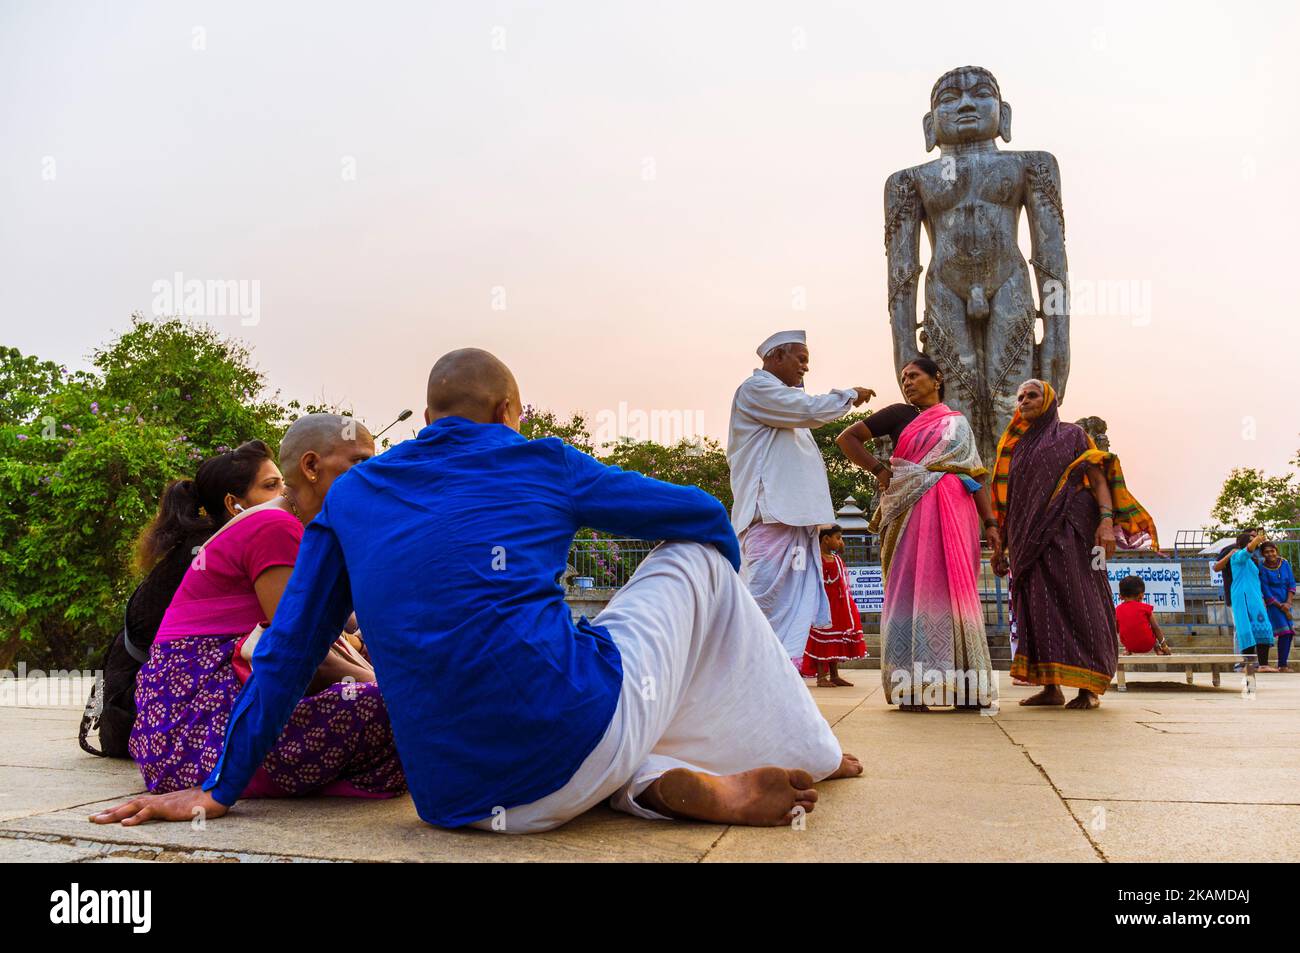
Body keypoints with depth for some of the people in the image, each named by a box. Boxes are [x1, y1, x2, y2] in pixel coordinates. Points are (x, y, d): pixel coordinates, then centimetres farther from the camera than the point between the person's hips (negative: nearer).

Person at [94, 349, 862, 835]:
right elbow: (707, 515, 16)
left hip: (459, 797, 4)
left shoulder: (351, 495, 15)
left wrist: (219, 790, 21)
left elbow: (287, 653, 14)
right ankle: (808, 755, 30)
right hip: (585, 733, -3)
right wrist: (715, 615, 37)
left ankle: (667, 785, 7)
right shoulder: (539, 464, 7)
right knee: (698, 553, 21)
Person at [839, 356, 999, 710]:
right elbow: (847, 438, 11)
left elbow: (976, 477, 15)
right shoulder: (900, 415, 14)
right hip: (914, 510, -2)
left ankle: (962, 684, 5)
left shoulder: (959, 424, 20)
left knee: (957, 588, 0)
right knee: (912, 587, -9)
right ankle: (910, 686, -9)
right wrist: (879, 469, 0)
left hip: (956, 513, 3)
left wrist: (990, 522, 5)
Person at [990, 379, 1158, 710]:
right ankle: (1051, 687, -1)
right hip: (1029, 538, 5)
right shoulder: (1016, 447, 21)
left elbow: (1098, 477, -3)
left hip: (1067, 530, -5)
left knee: (1076, 600, -10)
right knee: (1038, 605, -3)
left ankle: (1089, 687, -9)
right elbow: (1006, 500, 20)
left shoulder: (1072, 434, 9)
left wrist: (1107, 520, -18)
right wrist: (1001, 544, 14)